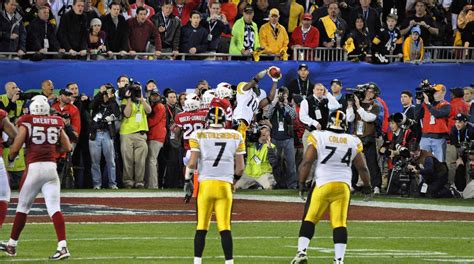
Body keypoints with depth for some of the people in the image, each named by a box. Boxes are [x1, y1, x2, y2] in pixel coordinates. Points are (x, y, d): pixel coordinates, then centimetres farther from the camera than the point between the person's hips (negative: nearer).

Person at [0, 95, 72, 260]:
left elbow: (15, 147, -3)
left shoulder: (27, 122, -1)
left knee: (23, 206, 11)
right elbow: (67, 147, 14)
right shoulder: (56, 123, 10)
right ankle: (63, 246, -16)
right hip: (51, 167, 3)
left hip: (35, 167, -3)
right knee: (54, 208, -2)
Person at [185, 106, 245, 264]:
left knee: (201, 227, 5)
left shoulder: (199, 136, 0)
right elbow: (240, 167, 8)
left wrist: (188, 182, 10)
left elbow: (192, 163, -5)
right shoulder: (235, 137, 6)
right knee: (225, 228, 3)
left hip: (205, 184, -1)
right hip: (225, 185, 1)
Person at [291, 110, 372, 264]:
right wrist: (367, 185, 28)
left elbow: (306, 163, -4)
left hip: (323, 184, -2)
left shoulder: (319, 138, -2)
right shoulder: (353, 142, 6)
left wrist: (302, 183, 6)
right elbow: (362, 168, 13)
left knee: (309, 219, 8)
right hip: (343, 185, 2)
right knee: (340, 224, 4)